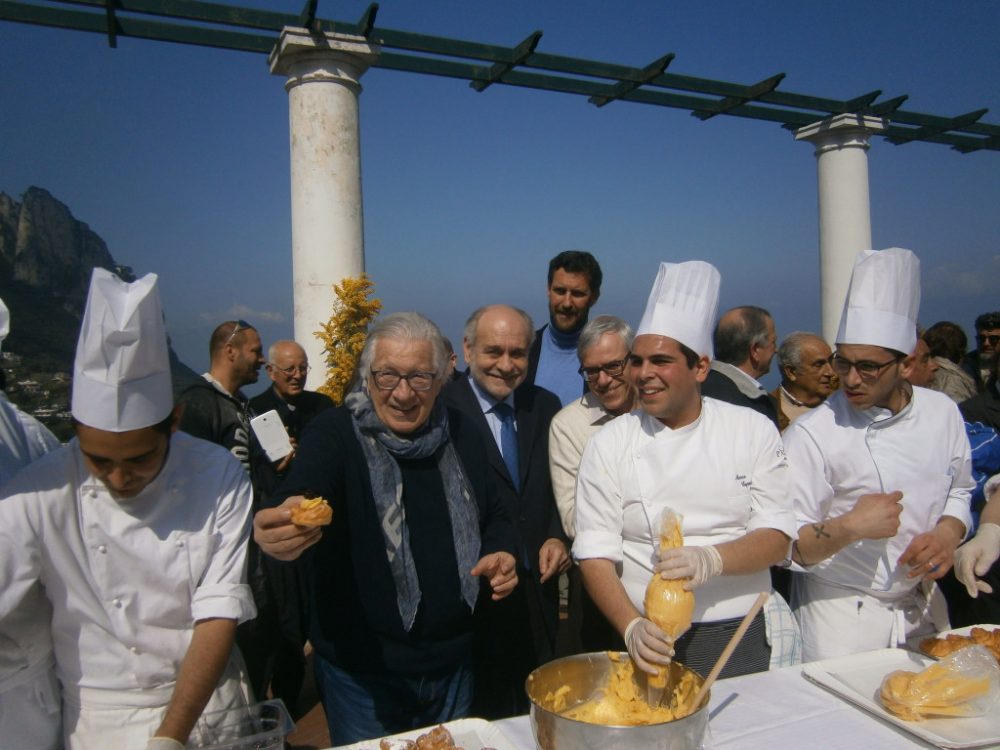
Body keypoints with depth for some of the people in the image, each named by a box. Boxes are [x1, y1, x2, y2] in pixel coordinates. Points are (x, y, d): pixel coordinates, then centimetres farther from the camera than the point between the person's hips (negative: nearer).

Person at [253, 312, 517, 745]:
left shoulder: (460, 435, 0)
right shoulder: (334, 433, -14)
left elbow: (493, 515, 13)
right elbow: (299, 497, -32)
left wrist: (502, 551, -8)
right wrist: (282, 530, -54)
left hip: (453, 663, 5)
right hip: (361, 670, -4)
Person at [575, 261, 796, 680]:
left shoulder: (753, 430, -3)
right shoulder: (608, 445, -6)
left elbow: (777, 538, -5)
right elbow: (595, 554, -8)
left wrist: (713, 560, -24)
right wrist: (632, 627, -23)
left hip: (743, 637, 1)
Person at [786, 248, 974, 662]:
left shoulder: (943, 412, -3)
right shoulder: (811, 434, -19)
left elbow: (958, 491, 12)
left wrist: (949, 532, -8)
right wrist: (849, 527, -32)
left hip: (922, 607, 5)